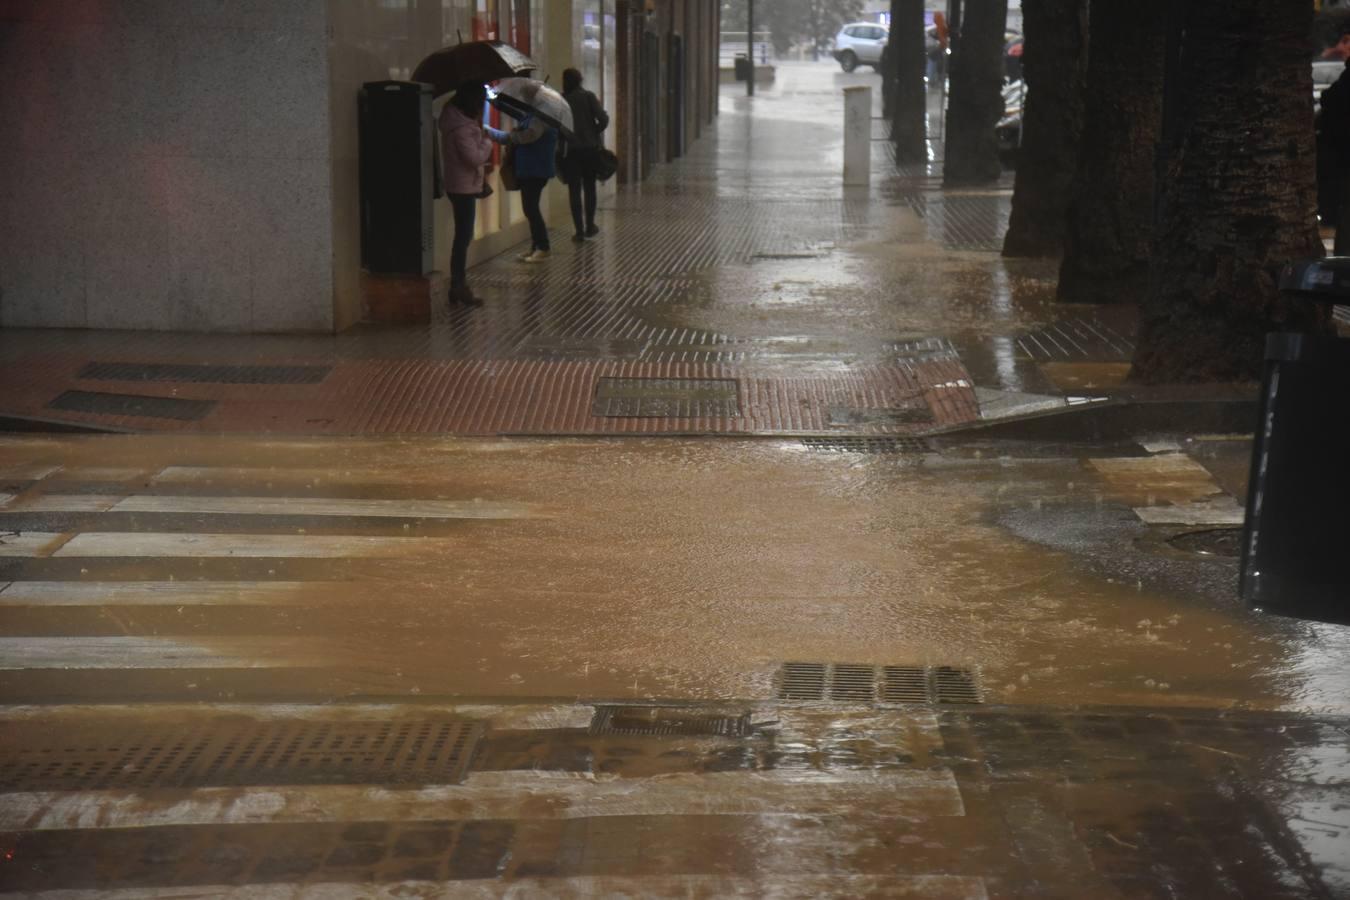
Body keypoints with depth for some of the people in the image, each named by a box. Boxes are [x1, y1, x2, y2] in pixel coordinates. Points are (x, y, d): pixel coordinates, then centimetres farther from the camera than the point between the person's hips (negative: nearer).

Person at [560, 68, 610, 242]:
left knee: (574, 190, 3)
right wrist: (595, 133, 5)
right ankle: (590, 226, 18)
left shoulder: (560, 99, -2)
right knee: (589, 187, 15)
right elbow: (603, 119, -12)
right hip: (590, 147, 0)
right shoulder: (588, 96, -4)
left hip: (570, 150, 0)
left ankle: (579, 231, -1)